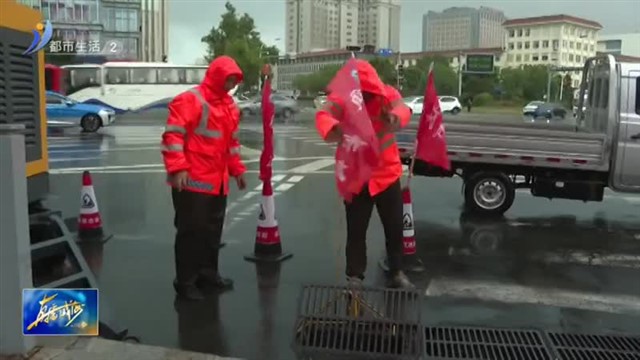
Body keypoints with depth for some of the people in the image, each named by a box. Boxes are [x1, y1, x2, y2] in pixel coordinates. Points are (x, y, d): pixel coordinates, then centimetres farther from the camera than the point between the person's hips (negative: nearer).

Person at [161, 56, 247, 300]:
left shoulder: (229, 105, 17)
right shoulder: (190, 100, -9)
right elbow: (173, 135, -16)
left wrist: (237, 169, 21)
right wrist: (178, 168, -23)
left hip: (217, 181, 8)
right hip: (193, 181, -8)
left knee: (213, 230, 15)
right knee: (191, 230, -2)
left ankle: (207, 273, 29)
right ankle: (185, 281, 9)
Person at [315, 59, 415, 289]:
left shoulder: (388, 94, -9)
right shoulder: (339, 99, -13)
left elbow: (402, 110, -30)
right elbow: (323, 117, -33)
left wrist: (395, 118, -57)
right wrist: (335, 130, -59)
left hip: (387, 173, 2)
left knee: (395, 227, 11)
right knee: (356, 230, 6)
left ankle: (397, 273, 27)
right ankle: (354, 277, 20)